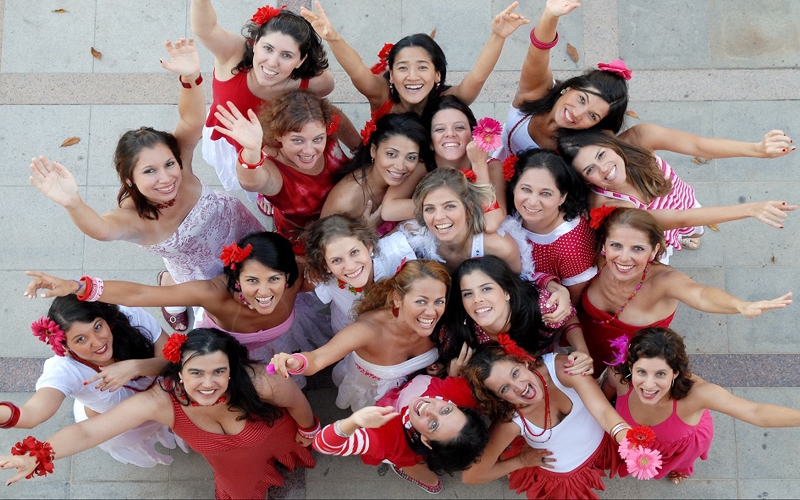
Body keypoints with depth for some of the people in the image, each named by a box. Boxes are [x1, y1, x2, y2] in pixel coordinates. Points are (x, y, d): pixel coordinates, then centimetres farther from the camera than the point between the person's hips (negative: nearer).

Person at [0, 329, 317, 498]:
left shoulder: (257, 383, -47)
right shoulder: (160, 401, -43)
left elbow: (297, 401, -25)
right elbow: (88, 431, -46)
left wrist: (307, 430, -4)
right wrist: (36, 457, -61)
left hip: (277, 436, -1)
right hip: (230, 462, 2)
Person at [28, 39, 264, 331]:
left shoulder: (178, 166, -34)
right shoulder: (133, 219, -39)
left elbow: (192, 121, -49)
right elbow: (102, 229, -63)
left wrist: (191, 78, -68)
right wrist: (72, 203, -84)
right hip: (203, 279, -2)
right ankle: (168, 285, 45)